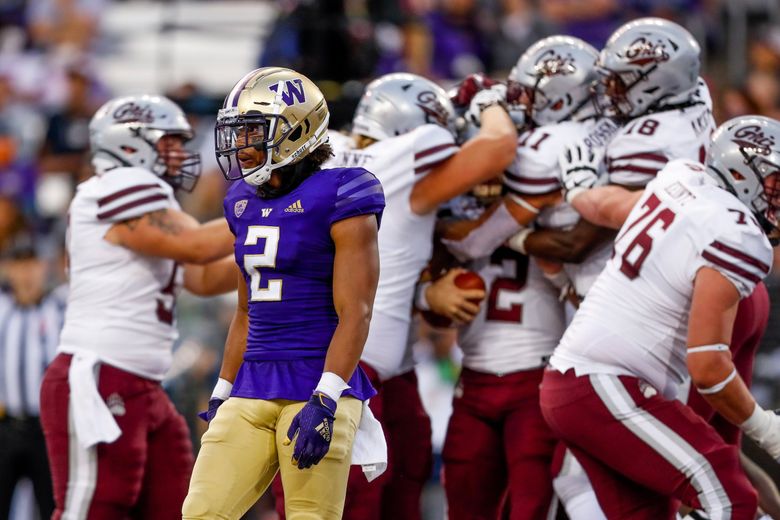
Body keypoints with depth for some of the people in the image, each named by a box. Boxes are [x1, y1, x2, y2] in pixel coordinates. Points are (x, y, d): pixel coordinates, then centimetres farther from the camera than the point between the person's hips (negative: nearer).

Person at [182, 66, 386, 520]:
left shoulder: (337, 201, -8)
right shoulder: (248, 204, 14)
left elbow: (354, 314, -14)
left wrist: (324, 402, -22)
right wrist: (222, 396, 22)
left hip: (316, 391, -7)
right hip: (252, 393, 7)